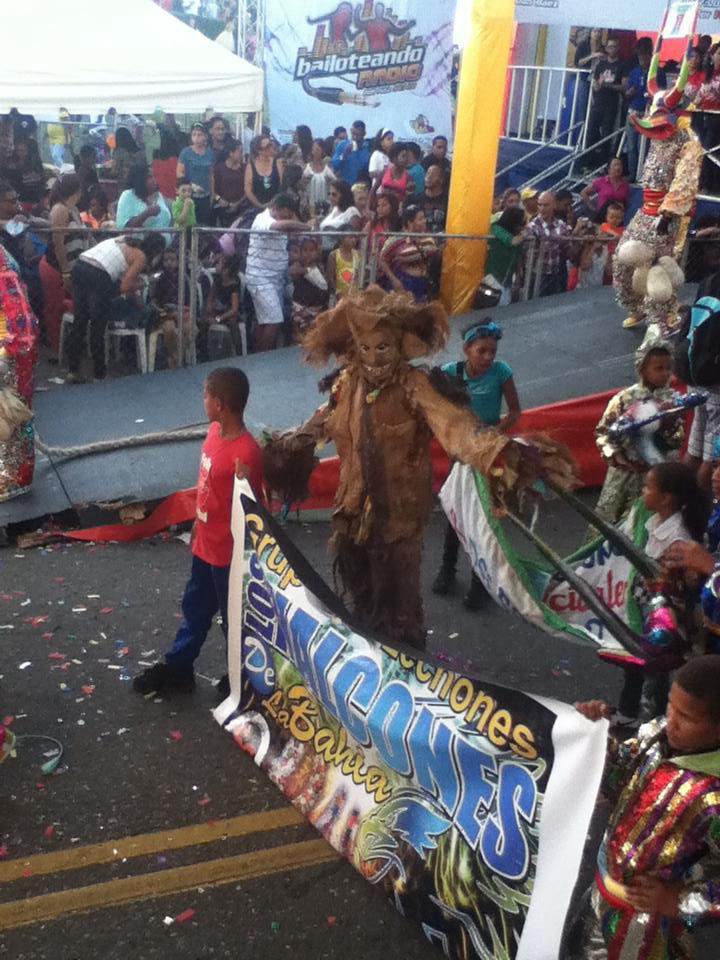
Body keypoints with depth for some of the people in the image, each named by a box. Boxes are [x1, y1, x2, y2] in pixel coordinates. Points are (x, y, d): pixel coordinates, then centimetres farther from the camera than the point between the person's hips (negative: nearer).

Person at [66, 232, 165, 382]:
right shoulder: (141, 257, 3)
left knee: (79, 321, 12)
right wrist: (135, 287, 17)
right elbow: (125, 287, -3)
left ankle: (73, 371, 18)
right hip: (97, 275, -7)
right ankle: (99, 375, 10)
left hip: (79, 265, 7)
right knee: (97, 327, 2)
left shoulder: (125, 240, 24)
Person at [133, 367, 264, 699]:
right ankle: (177, 669, 42)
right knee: (195, 608, 24)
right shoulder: (215, 431, -2)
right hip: (204, 544, 9)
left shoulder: (247, 453, -29)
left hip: (228, 553, -9)